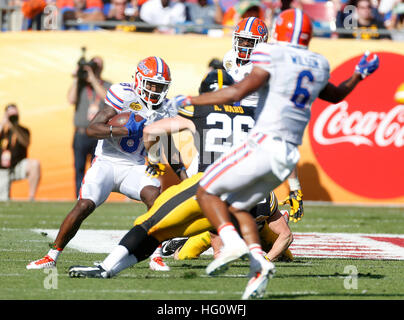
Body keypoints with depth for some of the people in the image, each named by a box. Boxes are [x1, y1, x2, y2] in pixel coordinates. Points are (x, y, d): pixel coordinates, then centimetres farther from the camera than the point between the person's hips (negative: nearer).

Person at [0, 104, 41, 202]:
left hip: (18, 167, 0)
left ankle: (31, 198, -27)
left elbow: (26, 142, -20)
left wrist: (14, 127, -31)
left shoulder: (23, 131, 2)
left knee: (35, 163, -33)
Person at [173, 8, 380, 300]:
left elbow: (237, 93, -14)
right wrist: (360, 75, 47)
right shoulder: (319, 66, 13)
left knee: (207, 191, 5)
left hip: (264, 144, -7)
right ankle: (258, 265, -1)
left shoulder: (273, 56, -7)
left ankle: (232, 243, -17)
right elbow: (336, 95, 33)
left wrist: (190, 101, -8)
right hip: (289, 156, 7)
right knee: (237, 206, 19)